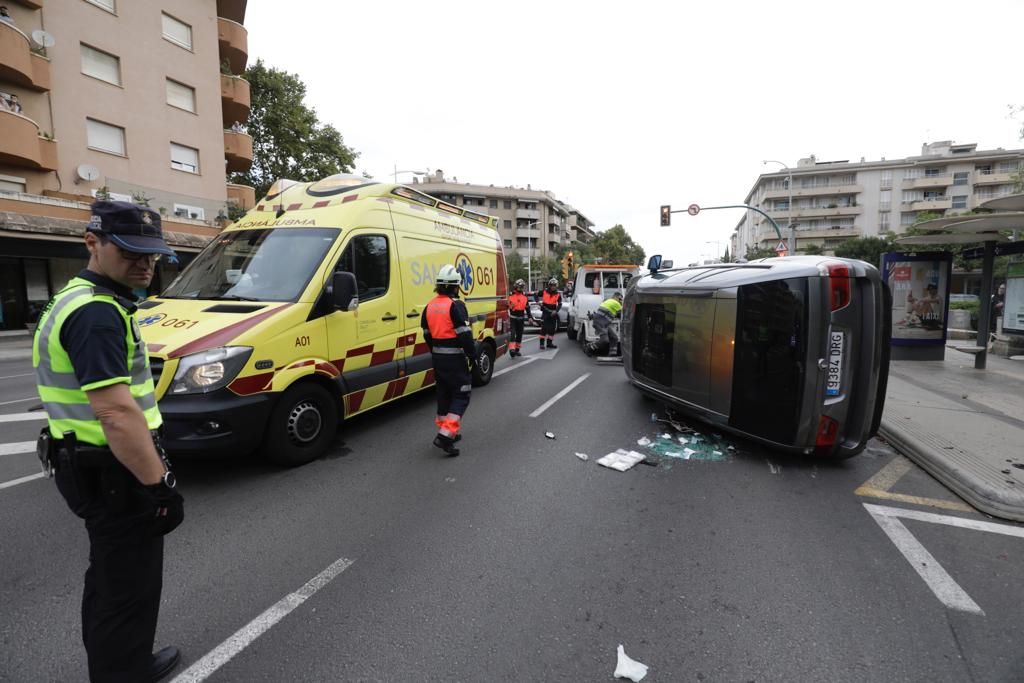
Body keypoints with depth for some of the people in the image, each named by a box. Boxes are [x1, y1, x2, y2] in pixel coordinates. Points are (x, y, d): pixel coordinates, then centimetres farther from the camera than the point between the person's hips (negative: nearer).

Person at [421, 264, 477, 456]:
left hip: (438, 357, 8)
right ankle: (445, 435, -10)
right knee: (461, 396, 0)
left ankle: (447, 432, 27)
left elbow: (427, 335, 15)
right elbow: (465, 335, -19)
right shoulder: (455, 306, -16)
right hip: (455, 358, -8)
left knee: (444, 393, 17)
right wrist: (473, 357, -10)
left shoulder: (430, 306, 9)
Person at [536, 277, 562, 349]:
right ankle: (542, 343, -7)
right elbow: (537, 296, 11)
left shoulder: (558, 295, 0)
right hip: (545, 312, -3)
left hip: (553, 313, 3)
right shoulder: (544, 292, -4)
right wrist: (538, 301, -8)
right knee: (544, 328, -10)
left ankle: (549, 343, 20)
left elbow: (559, 304, -4)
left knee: (552, 329, 9)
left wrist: (556, 311, -19)